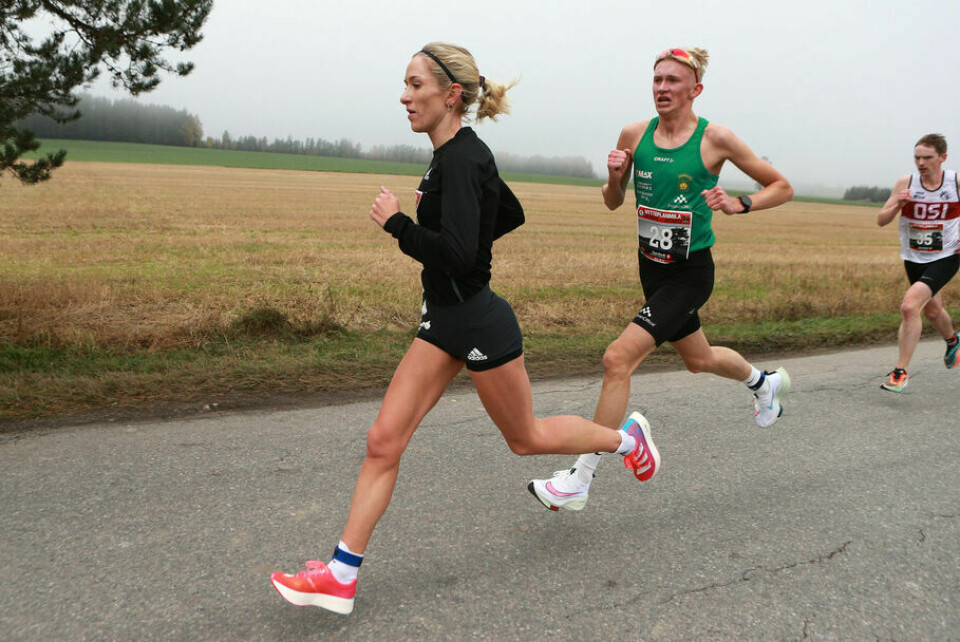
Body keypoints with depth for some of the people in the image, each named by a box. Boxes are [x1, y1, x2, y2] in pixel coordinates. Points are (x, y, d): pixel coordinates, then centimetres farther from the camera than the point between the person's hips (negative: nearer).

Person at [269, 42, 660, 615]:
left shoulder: (462, 159, -21)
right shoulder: (461, 154, 8)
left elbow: (456, 255, -31)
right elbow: (512, 215, 22)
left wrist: (396, 222, -20)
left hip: (479, 322, -9)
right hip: (445, 318, 9)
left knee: (526, 438, 14)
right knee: (384, 441, 3)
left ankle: (628, 437, 40)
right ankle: (341, 577, 9)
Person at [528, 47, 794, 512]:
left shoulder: (715, 139, -11)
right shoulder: (634, 135, 0)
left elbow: (782, 188, -2)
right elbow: (613, 203, 10)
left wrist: (740, 204, -19)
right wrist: (614, 177, -11)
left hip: (691, 273, -6)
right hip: (652, 267, 6)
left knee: (619, 358, -19)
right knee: (698, 358, 25)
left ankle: (579, 481, -9)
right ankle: (764, 382, 60)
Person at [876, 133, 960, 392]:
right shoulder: (906, 183, -8)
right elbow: (881, 220, -6)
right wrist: (897, 204, -24)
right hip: (914, 259, 4)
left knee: (910, 306, -24)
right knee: (932, 310, 24)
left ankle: (900, 371, -14)